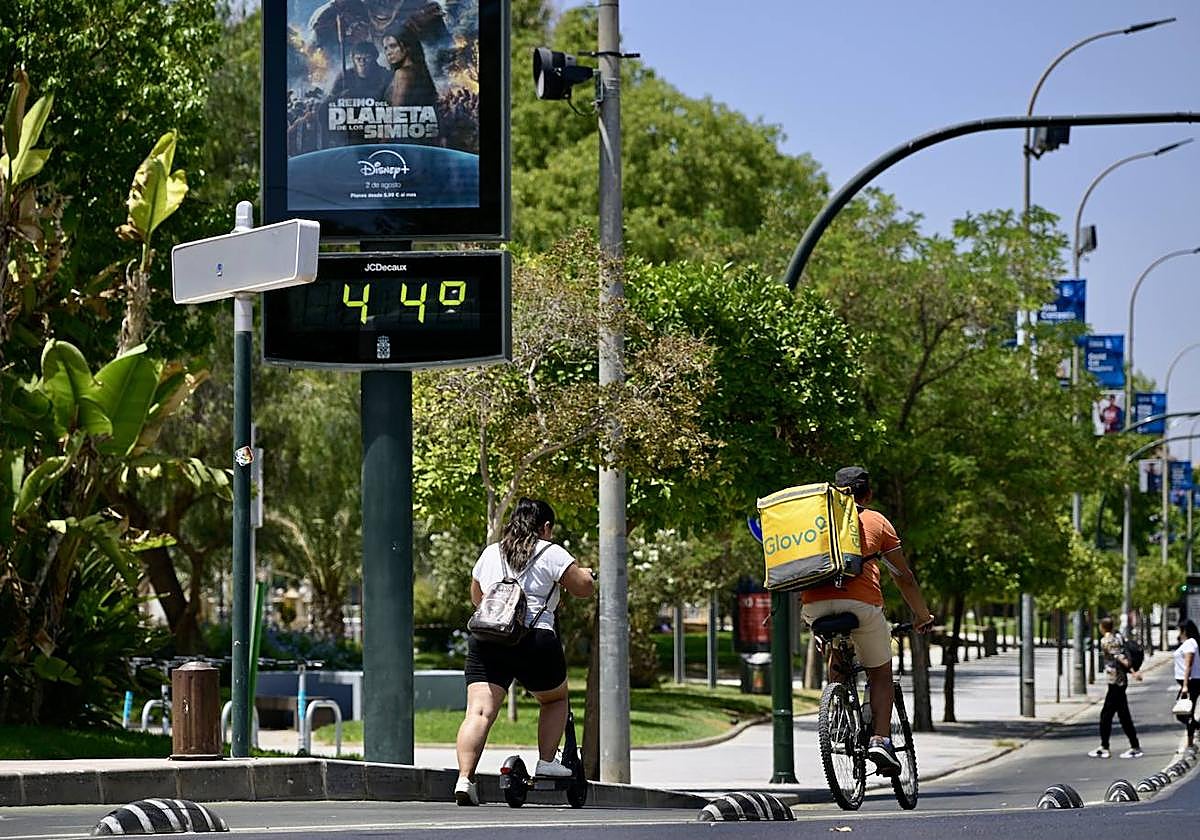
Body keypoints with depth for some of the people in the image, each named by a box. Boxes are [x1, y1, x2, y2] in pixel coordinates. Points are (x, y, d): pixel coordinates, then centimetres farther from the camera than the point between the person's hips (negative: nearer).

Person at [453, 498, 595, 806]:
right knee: (555, 699, 23)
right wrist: (586, 573, 26)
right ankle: (546, 762, 13)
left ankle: (465, 778, -23)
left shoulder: (489, 554, 21)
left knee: (479, 711, -8)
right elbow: (584, 588, 4)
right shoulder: (551, 554, 5)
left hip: (485, 640, 3)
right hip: (535, 639, -3)